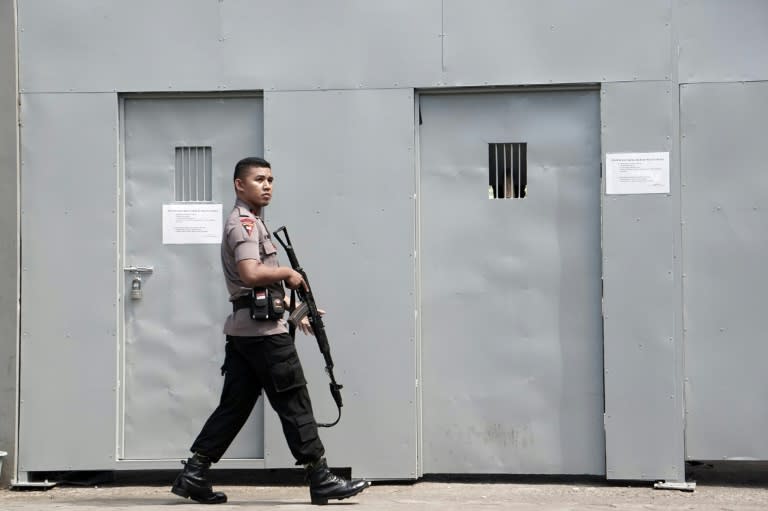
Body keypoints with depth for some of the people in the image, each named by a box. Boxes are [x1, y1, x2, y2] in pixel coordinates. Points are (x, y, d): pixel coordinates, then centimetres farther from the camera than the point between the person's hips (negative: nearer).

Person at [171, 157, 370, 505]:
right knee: (294, 405, -4)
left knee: (234, 406, 10)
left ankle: (193, 476, 10)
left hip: (243, 331, 10)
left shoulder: (249, 223, 22)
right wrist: (288, 273, -11)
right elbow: (251, 274, -26)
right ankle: (322, 482, 2)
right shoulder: (245, 222, -11)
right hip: (263, 331, -10)